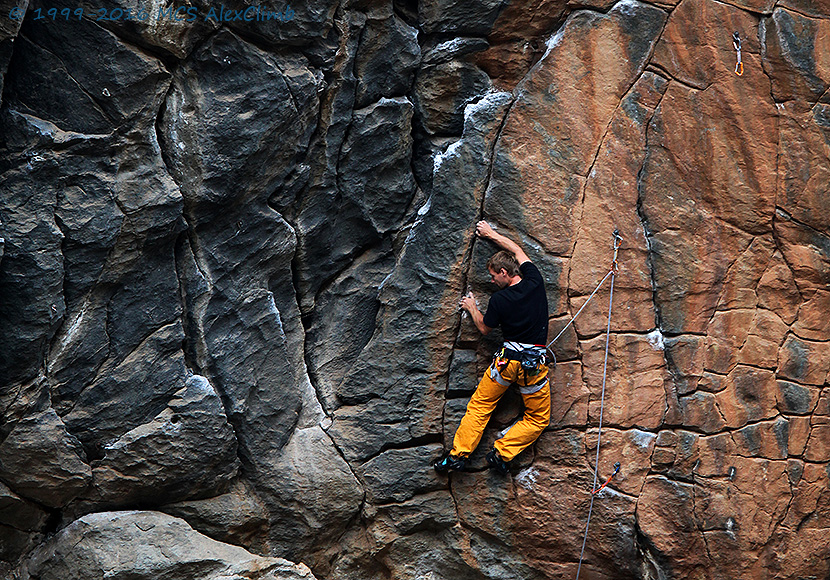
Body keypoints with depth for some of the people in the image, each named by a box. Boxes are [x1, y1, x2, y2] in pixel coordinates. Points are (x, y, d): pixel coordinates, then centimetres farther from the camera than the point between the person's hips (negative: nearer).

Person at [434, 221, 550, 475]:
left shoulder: (499, 300, -10)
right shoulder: (535, 282, -3)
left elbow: (484, 328, 8)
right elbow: (517, 251, 15)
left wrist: (472, 308, 25)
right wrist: (491, 234, 26)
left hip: (508, 359, -2)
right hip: (534, 364, 2)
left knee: (479, 406, 14)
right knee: (538, 419, 15)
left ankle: (459, 454, 11)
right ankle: (502, 453, 2)